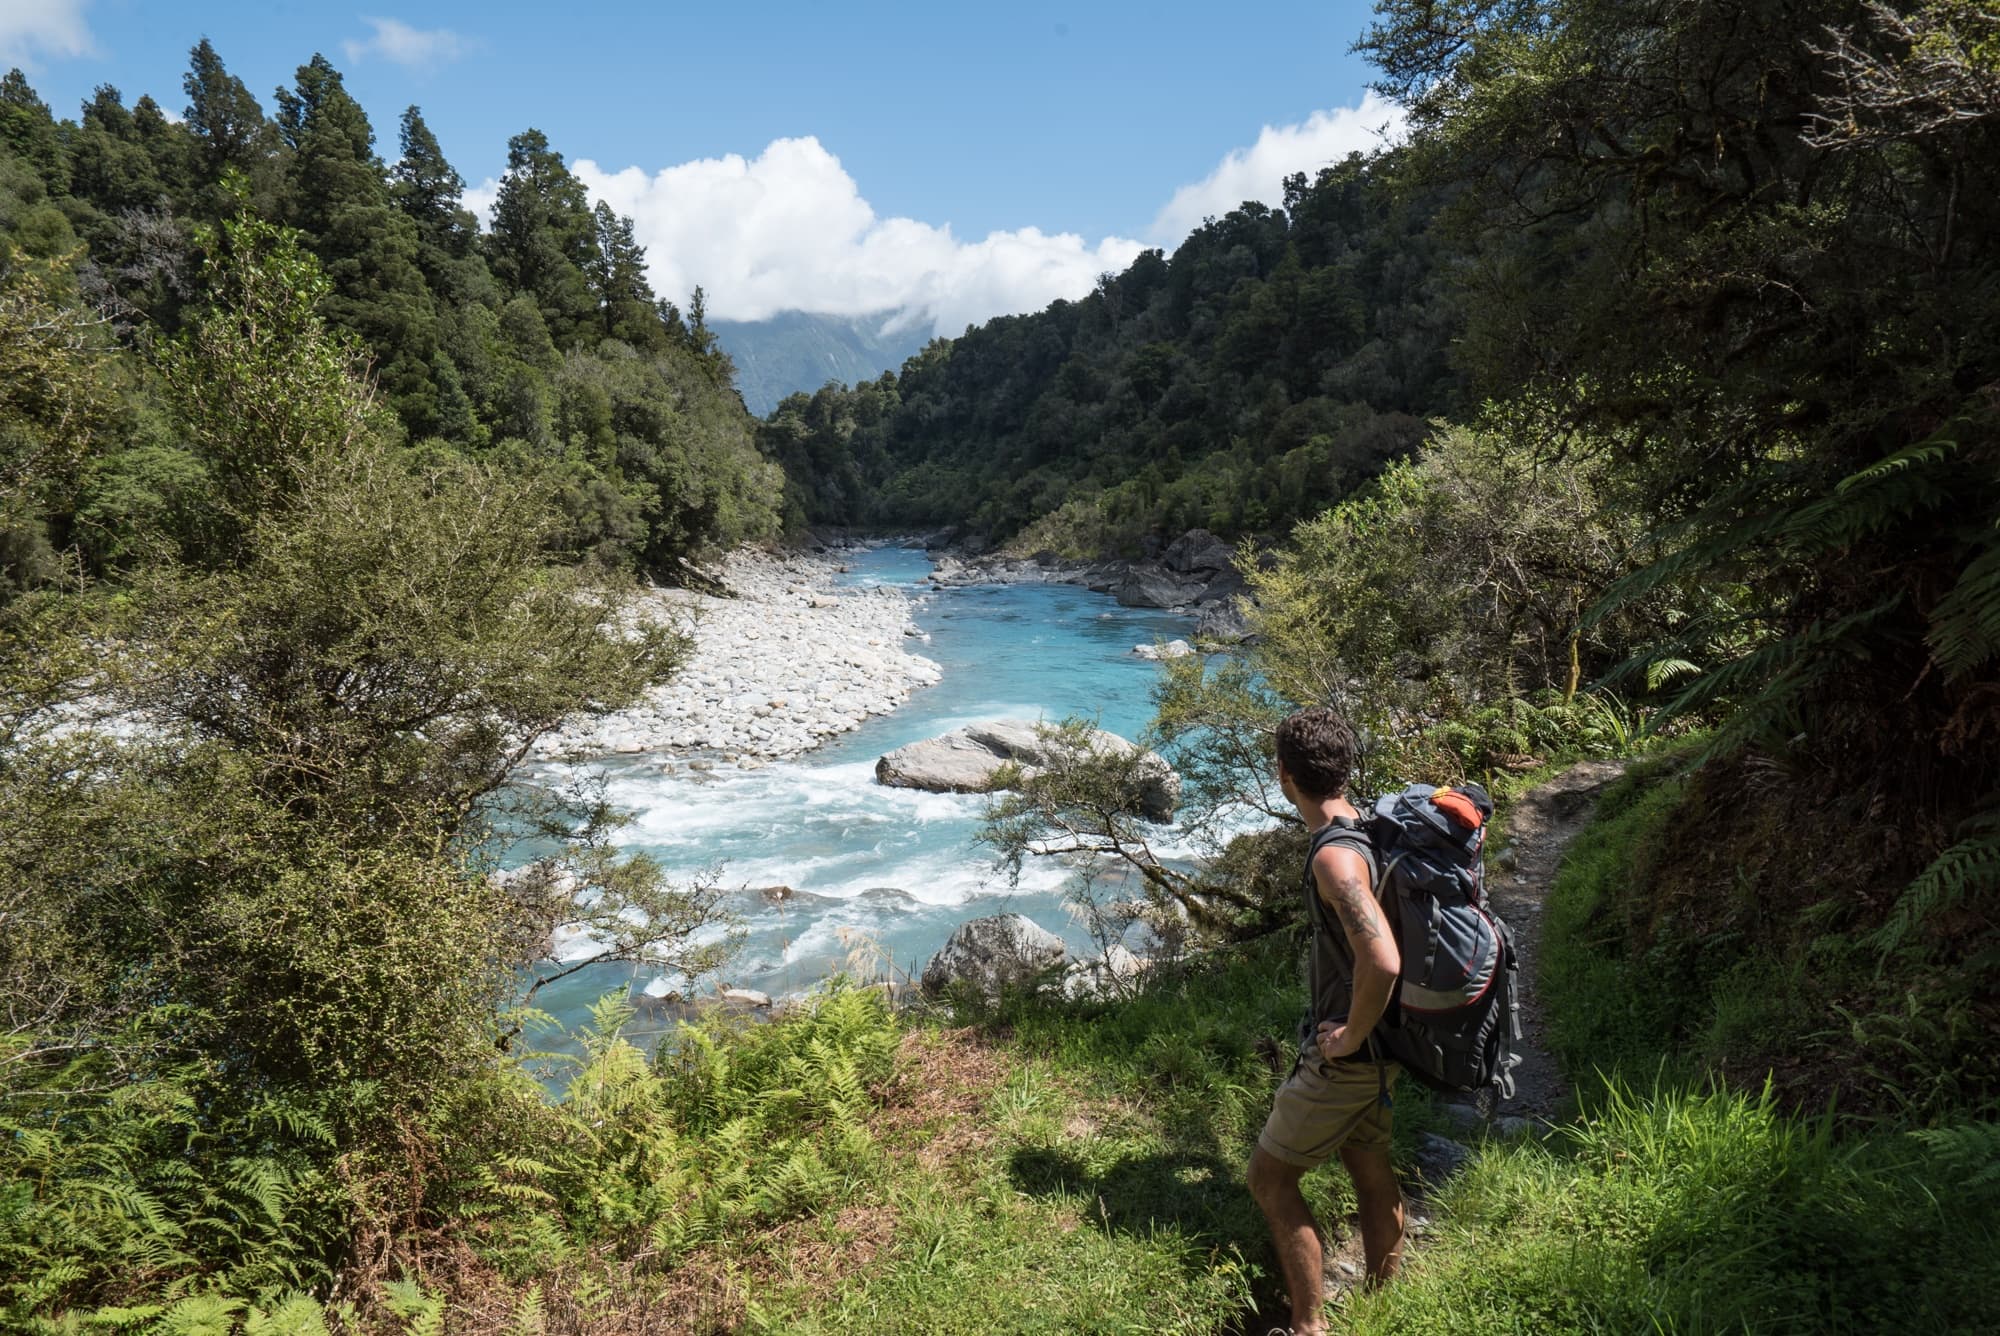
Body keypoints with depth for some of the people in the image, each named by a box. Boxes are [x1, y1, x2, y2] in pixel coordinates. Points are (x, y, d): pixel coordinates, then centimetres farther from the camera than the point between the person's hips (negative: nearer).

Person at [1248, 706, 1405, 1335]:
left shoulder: (1334, 856, -28)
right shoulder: (1370, 831, 2)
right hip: (1378, 1047, 9)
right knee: (1371, 1172, 20)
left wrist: (1352, 1035, -23)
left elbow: (1381, 961, -40)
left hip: (1346, 1053, -9)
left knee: (1269, 1176, 4)